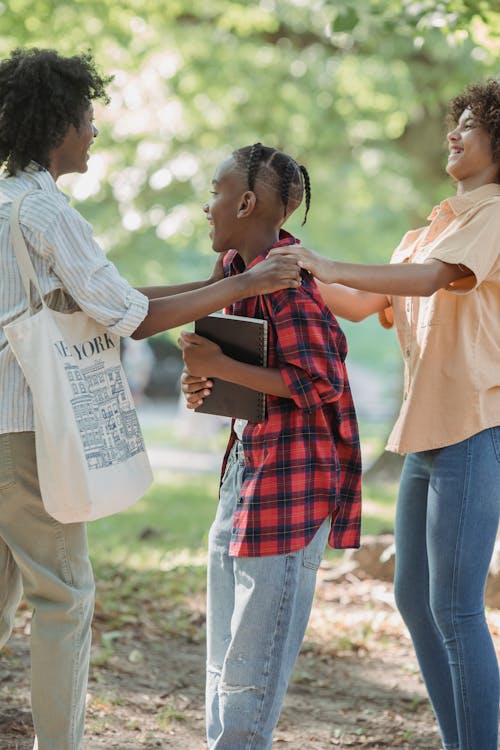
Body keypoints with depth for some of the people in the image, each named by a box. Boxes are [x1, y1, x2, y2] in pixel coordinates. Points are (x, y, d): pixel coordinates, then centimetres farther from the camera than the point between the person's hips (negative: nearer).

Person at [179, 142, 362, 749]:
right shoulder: (236, 270, 11)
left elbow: (318, 383, -22)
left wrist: (218, 367, -20)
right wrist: (202, 383, 3)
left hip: (290, 477, -10)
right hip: (246, 463, 10)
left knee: (253, 661, -4)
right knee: (223, 652, 15)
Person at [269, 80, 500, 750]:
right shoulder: (432, 231, 22)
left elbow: (432, 277, -23)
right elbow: (363, 304, 17)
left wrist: (328, 267, -25)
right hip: (427, 431, 9)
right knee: (413, 598, 11)